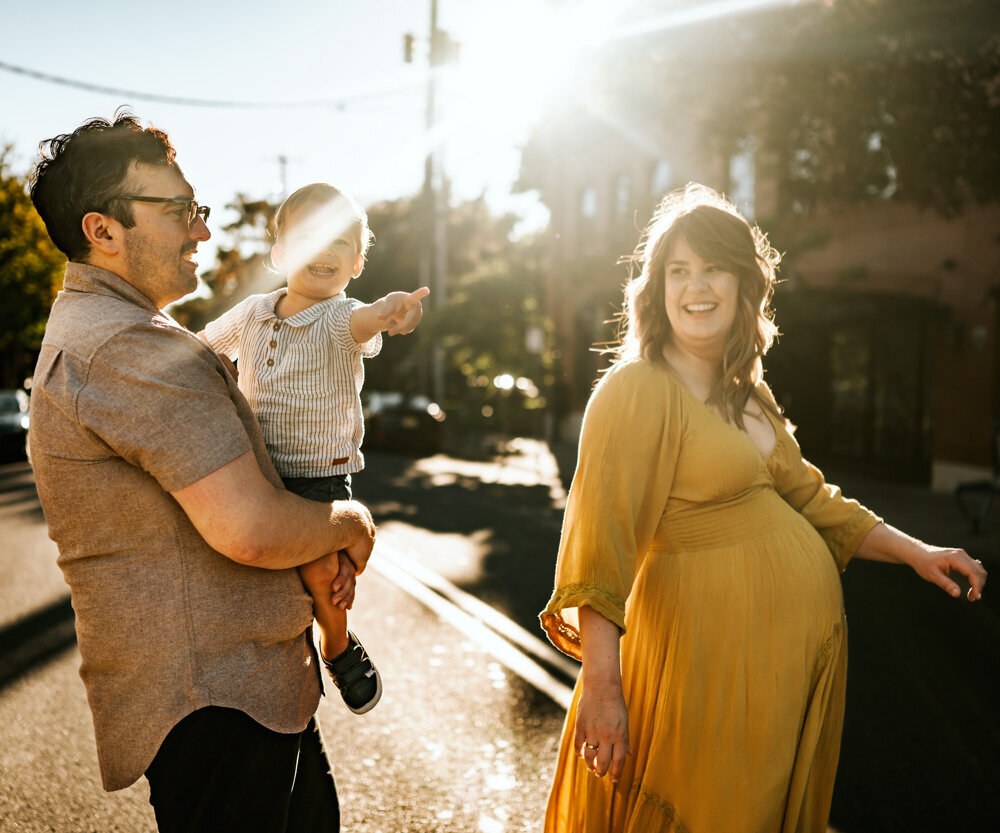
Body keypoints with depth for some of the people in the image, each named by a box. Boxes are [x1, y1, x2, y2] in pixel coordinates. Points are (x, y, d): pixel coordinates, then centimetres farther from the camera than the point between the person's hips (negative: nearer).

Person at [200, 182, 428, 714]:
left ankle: (338, 647, 18)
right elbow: (201, 348, 25)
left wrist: (390, 310, -59)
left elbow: (359, 322, -38)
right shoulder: (251, 314, 3)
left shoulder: (341, 320, -11)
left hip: (321, 477, -4)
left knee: (320, 573, -17)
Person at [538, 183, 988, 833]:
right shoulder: (637, 390, -15)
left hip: (798, 642, 8)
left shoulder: (747, 393, 11)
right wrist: (602, 685, -27)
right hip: (711, 648, -8)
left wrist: (914, 551, 11)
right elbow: (600, 542, -21)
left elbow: (806, 496, 20)